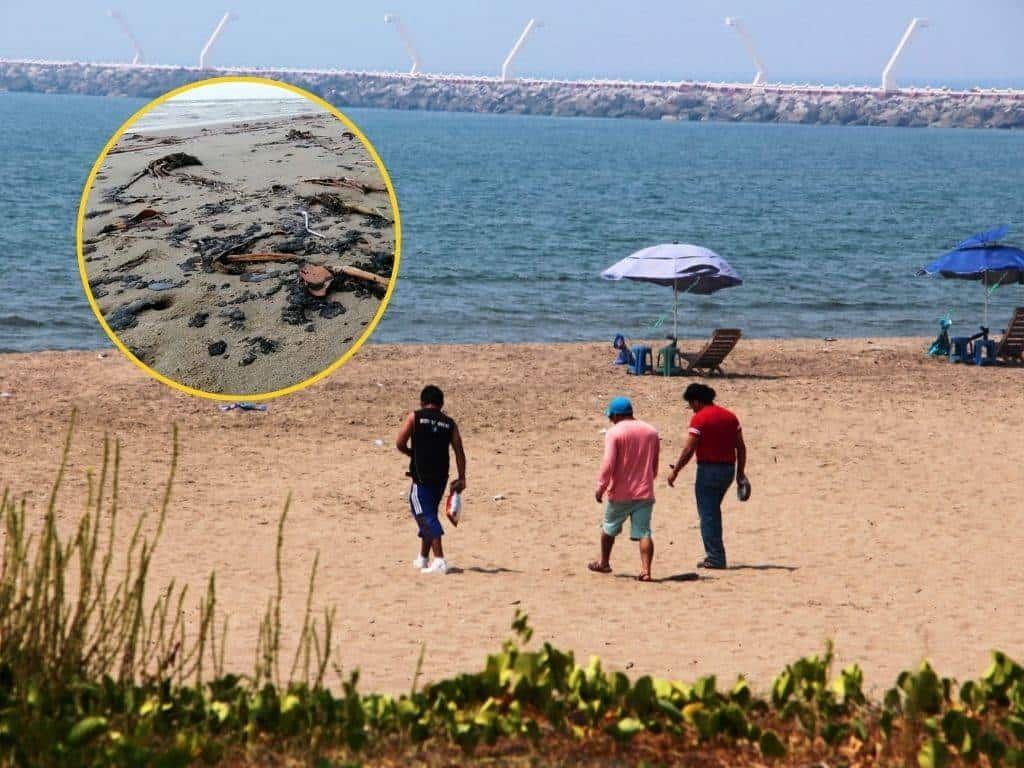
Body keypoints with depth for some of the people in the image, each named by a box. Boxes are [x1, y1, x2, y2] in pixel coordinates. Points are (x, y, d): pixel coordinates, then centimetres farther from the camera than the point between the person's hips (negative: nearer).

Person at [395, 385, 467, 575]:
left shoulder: (415, 417, 0)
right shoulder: (449, 423, 8)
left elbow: (400, 444, -3)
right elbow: (459, 451, 2)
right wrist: (461, 479, 4)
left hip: (421, 475, -4)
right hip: (441, 476, 4)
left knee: (425, 515, -7)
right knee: (429, 513, 20)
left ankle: (439, 560, -22)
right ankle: (423, 558, 30)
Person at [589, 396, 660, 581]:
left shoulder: (614, 433, -11)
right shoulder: (651, 432, 7)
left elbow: (608, 463, -17)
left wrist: (601, 486, -9)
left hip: (620, 493, -3)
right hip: (645, 493, 3)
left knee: (609, 528, 17)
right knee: (644, 532, 0)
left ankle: (604, 563, 32)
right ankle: (646, 570, -13)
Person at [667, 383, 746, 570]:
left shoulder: (699, 418, -11)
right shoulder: (730, 416, 10)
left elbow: (689, 450, -14)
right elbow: (741, 447, 10)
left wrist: (675, 471, -4)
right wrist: (740, 472, 16)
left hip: (708, 469, -7)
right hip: (728, 469, 7)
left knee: (707, 514, 0)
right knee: (714, 511, 21)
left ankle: (715, 558, -2)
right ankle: (714, 553, 22)